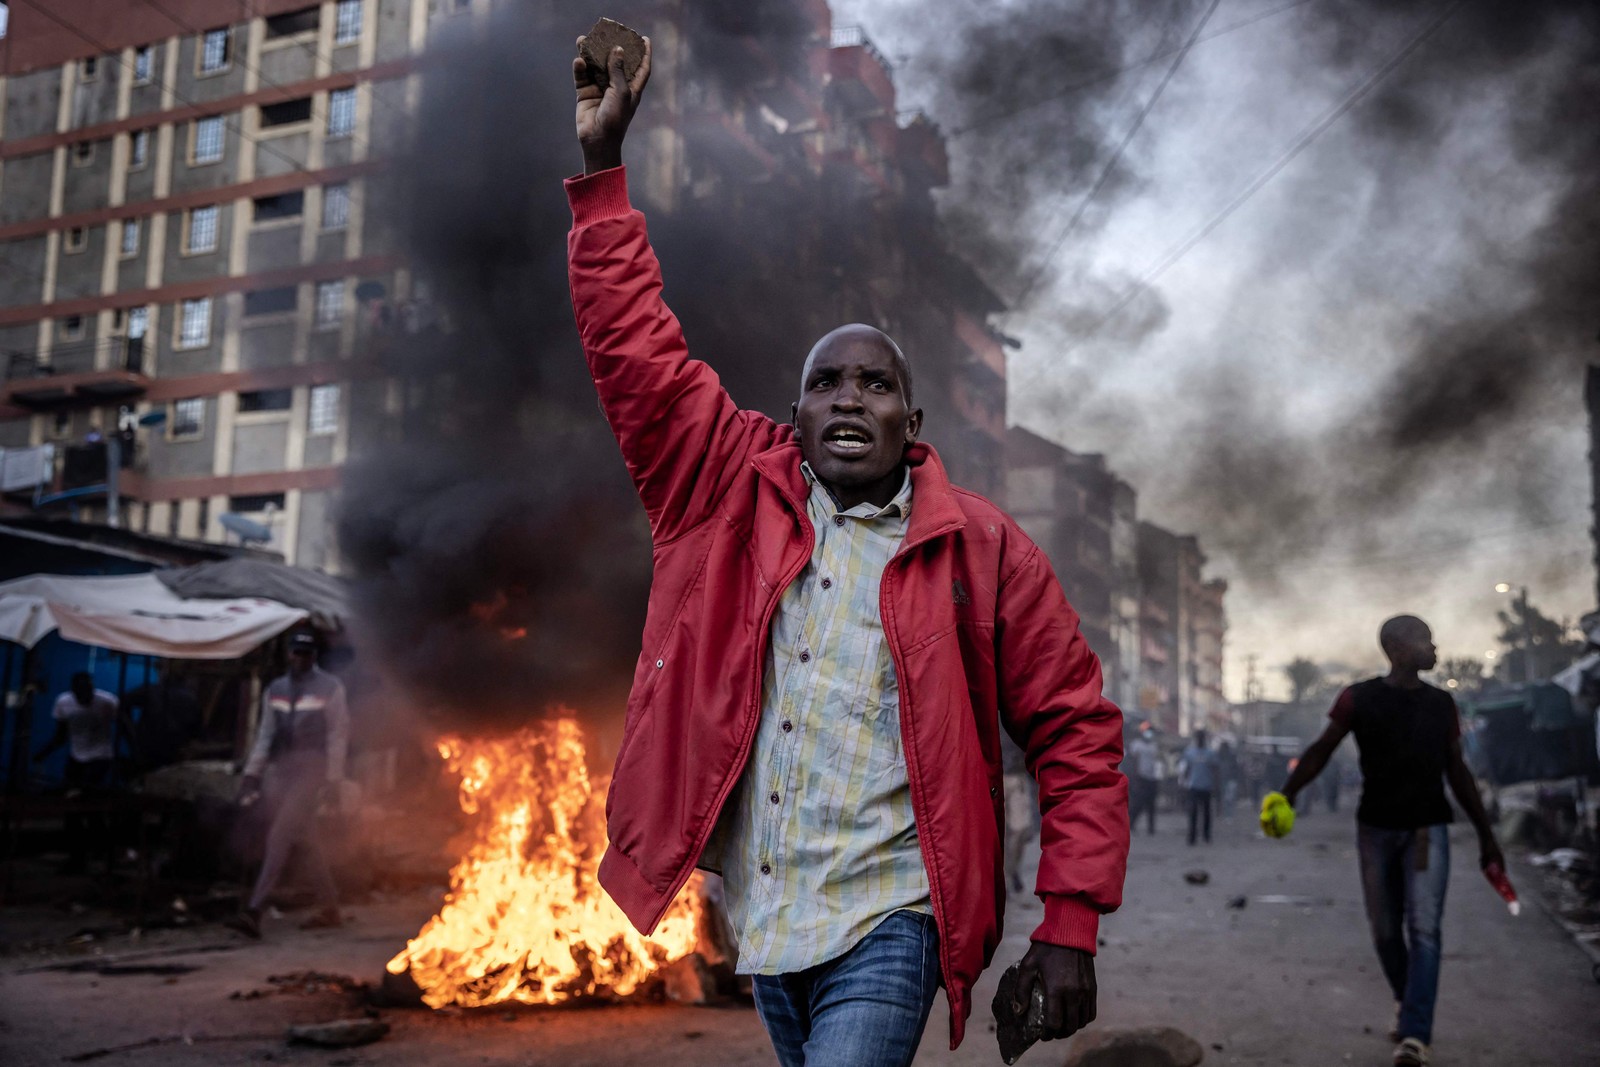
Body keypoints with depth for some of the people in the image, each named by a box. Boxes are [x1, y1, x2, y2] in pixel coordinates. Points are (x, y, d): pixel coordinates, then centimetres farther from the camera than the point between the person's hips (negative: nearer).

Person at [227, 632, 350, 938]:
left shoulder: (330, 688, 1)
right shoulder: (275, 689, 15)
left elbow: (338, 735, -2)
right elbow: (264, 734, 16)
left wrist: (333, 778, -8)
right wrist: (252, 773, 7)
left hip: (311, 767, -5)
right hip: (279, 769, 5)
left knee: (280, 837, -15)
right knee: (307, 840, 8)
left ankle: (253, 911, -19)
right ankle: (329, 909, 18)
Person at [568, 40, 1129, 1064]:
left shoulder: (979, 547, -4)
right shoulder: (735, 491, 3)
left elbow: (1076, 732, -1)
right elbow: (638, 350, 2)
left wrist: (1071, 925, -5)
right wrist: (603, 165, -2)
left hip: (885, 925, -4)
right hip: (764, 921, 4)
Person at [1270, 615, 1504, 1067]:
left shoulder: (1441, 704, 7)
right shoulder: (1359, 699, -3)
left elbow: (1457, 772, 14)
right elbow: (1322, 751, -5)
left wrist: (1486, 834, 14)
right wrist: (1287, 794, -18)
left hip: (1427, 829, 1)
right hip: (1375, 828, -1)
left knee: (1423, 929, -11)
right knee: (1385, 931, 8)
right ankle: (1406, 1002, 34)